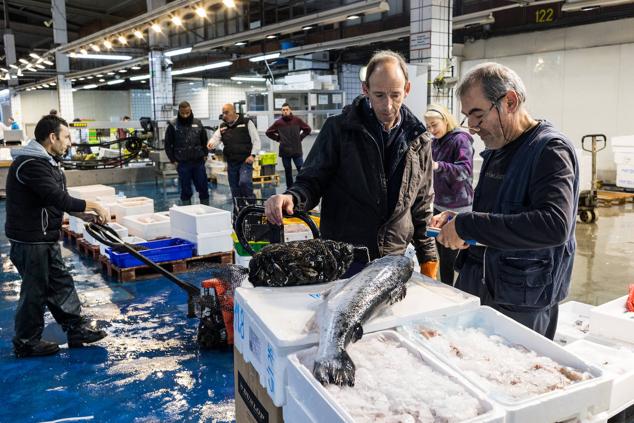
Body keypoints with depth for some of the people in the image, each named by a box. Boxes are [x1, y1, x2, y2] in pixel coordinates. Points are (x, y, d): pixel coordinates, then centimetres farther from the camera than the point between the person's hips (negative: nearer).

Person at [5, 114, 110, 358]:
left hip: (45, 237, 10)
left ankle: (77, 330, 26)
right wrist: (93, 205, -20)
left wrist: (86, 214, 3)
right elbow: (58, 199, -29)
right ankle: (26, 343, 21)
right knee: (35, 291, 4)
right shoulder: (31, 164, -23)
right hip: (30, 240, -10)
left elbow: (57, 199, 14)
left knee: (61, 284, 15)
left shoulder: (45, 161, 11)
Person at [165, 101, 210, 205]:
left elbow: (204, 141, 14)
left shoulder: (198, 123, 6)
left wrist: (205, 155, 6)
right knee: (186, 190, 5)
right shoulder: (173, 125, -2)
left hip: (199, 162, 2)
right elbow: (168, 145, 2)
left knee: (203, 188, 6)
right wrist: (173, 160, -3)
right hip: (183, 163, -2)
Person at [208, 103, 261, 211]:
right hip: (231, 163, 5)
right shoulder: (222, 127, 13)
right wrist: (211, 143, -24)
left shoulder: (246, 123, 0)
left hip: (245, 161, -5)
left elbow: (256, 140, -2)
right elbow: (216, 137, -1)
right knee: (235, 190, 8)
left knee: (244, 182, -26)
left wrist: (252, 155, -13)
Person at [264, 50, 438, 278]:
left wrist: (428, 258, 10)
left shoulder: (419, 140, 4)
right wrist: (292, 198, -25)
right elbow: (312, 182, -3)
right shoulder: (338, 129, -6)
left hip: (394, 261, 3)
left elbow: (422, 205, 11)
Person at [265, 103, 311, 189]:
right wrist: (278, 139, 4)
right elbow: (269, 132, 10)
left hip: (297, 150, 0)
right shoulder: (278, 122, -1)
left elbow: (307, 129, 12)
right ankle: (289, 188, 18)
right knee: (288, 171, 9)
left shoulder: (297, 120, 0)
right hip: (285, 151, 0)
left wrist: (300, 137, 5)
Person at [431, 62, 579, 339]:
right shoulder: (495, 151, 11)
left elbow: (554, 225, -31)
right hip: (475, 288, 8)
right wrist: (456, 219, 1)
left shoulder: (550, 150, -15)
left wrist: (466, 225, -28)